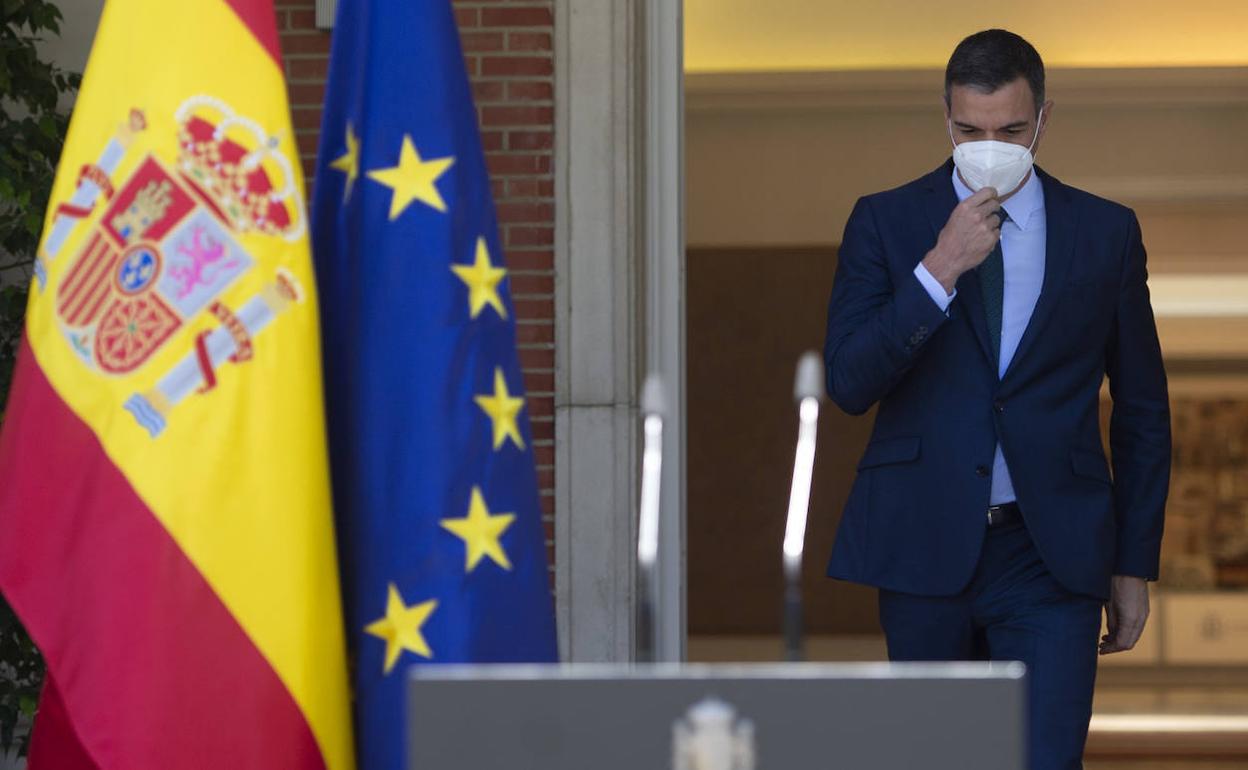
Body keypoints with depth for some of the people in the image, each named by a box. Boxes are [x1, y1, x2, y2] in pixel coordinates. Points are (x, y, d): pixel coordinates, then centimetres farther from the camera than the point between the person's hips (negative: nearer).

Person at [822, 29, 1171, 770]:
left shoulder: (1107, 232, 5)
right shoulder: (885, 222, 3)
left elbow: (1143, 410, 10)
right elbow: (849, 385, -7)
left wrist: (1135, 563, 7)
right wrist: (938, 270, -17)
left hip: (1051, 551, 0)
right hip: (925, 545, 1)